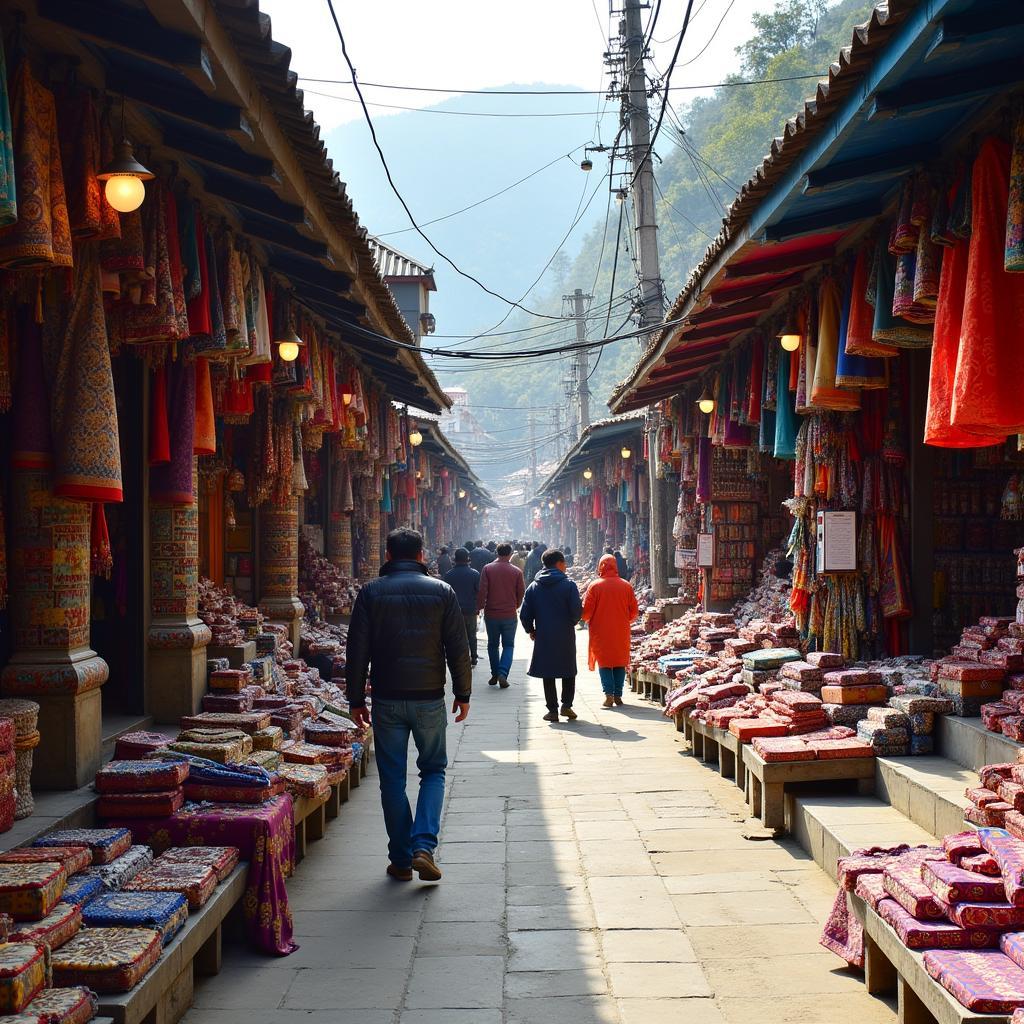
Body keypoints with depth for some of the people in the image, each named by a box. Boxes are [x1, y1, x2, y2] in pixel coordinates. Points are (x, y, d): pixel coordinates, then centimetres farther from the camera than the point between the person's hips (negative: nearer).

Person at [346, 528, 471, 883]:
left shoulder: (371, 593, -2)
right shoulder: (441, 591, -1)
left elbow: (357, 652, -3)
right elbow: (458, 649, -1)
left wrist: (356, 700, 5)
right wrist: (463, 694, 9)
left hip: (387, 700, 0)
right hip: (430, 699, 0)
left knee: (392, 779, 9)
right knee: (433, 770, 15)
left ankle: (401, 859, 13)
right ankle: (424, 845, -3)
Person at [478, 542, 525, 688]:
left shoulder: (488, 569, -6)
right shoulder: (516, 572, -3)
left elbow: (482, 591, -9)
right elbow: (521, 593, 4)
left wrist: (480, 607, 3)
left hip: (491, 614, 0)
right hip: (509, 614, 0)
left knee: (493, 645, 15)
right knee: (508, 645, 9)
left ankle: (495, 675, 16)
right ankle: (503, 674, -8)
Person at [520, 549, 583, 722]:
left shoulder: (533, 587, 3)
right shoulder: (569, 585, -7)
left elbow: (525, 615, 2)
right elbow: (577, 612, -10)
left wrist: (531, 630, 19)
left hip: (543, 637, 2)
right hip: (566, 637, -2)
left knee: (548, 674, 8)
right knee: (569, 672, 13)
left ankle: (552, 710, 7)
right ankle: (566, 705, 2)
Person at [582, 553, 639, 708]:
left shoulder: (595, 586, -8)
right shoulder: (626, 586, 0)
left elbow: (586, 611, -7)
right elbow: (634, 611, 5)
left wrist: (586, 619, 15)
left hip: (601, 632, -2)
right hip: (621, 632, 2)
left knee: (604, 663, 5)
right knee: (620, 663, 11)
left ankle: (609, 695, -6)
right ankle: (618, 695, 9)